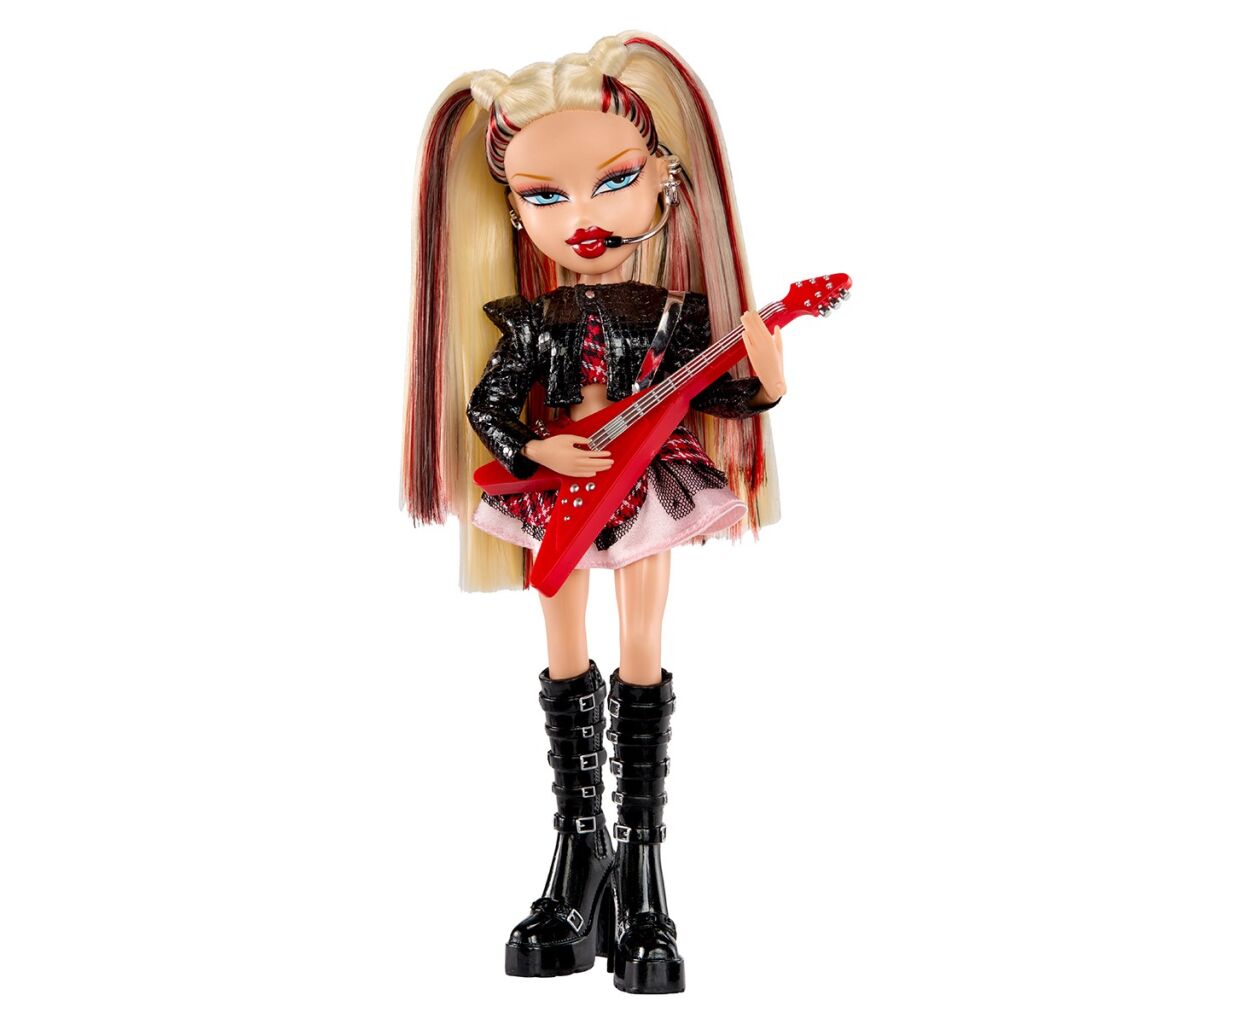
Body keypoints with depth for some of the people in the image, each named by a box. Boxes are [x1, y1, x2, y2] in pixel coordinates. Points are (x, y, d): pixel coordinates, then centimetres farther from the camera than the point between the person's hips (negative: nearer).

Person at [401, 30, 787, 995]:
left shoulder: (674, 315, -6)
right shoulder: (531, 324, -5)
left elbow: (714, 392, -2)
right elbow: (486, 404, -2)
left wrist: (764, 382, -21)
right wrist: (539, 453, -18)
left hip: (647, 498, -1)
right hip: (556, 501, 1)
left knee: (641, 663, 3)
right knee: (567, 663, 9)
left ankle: (642, 869, 12)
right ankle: (581, 850, 23)